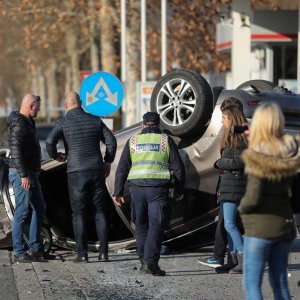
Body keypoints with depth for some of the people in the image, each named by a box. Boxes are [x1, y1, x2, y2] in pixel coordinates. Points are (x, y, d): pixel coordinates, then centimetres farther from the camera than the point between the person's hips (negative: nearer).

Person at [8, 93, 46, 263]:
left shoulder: (28, 122, 16)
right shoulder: (19, 125, -16)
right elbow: (16, 151, -23)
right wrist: (24, 175, -26)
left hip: (30, 174, 11)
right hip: (22, 174, -11)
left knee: (39, 208, 14)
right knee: (22, 213, -7)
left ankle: (35, 248, 18)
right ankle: (19, 253, -3)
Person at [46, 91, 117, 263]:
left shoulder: (63, 123, -2)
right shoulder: (95, 120, 7)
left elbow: (50, 142, -16)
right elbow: (111, 141, 6)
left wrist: (56, 156, 4)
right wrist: (108, 162, 18)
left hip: (76, 172, -2)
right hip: (96, 171, 2)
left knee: (79, 214, 3)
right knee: (100, 212, 8)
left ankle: (82, 254, 0)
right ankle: (104, 252, 4)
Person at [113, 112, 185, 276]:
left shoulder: (133, 141, 13)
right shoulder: (166, 140, 8)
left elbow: (122, 169, 10)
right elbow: (178, 168, 6)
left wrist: (118, 192, 13)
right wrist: (180, 191, 14)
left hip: (137, 188, 2)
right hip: (159, 188, -2)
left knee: (141, 226, 14)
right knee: (156, 226, -4)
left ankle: (143, 261, 16)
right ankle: (150, 262, -16)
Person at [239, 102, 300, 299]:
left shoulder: (258, 157, -17)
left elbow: (253, 197, -19)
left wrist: (242, 208, 0)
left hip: (260, 226, -6)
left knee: (252, 283, 0)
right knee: (280, 281, 15)